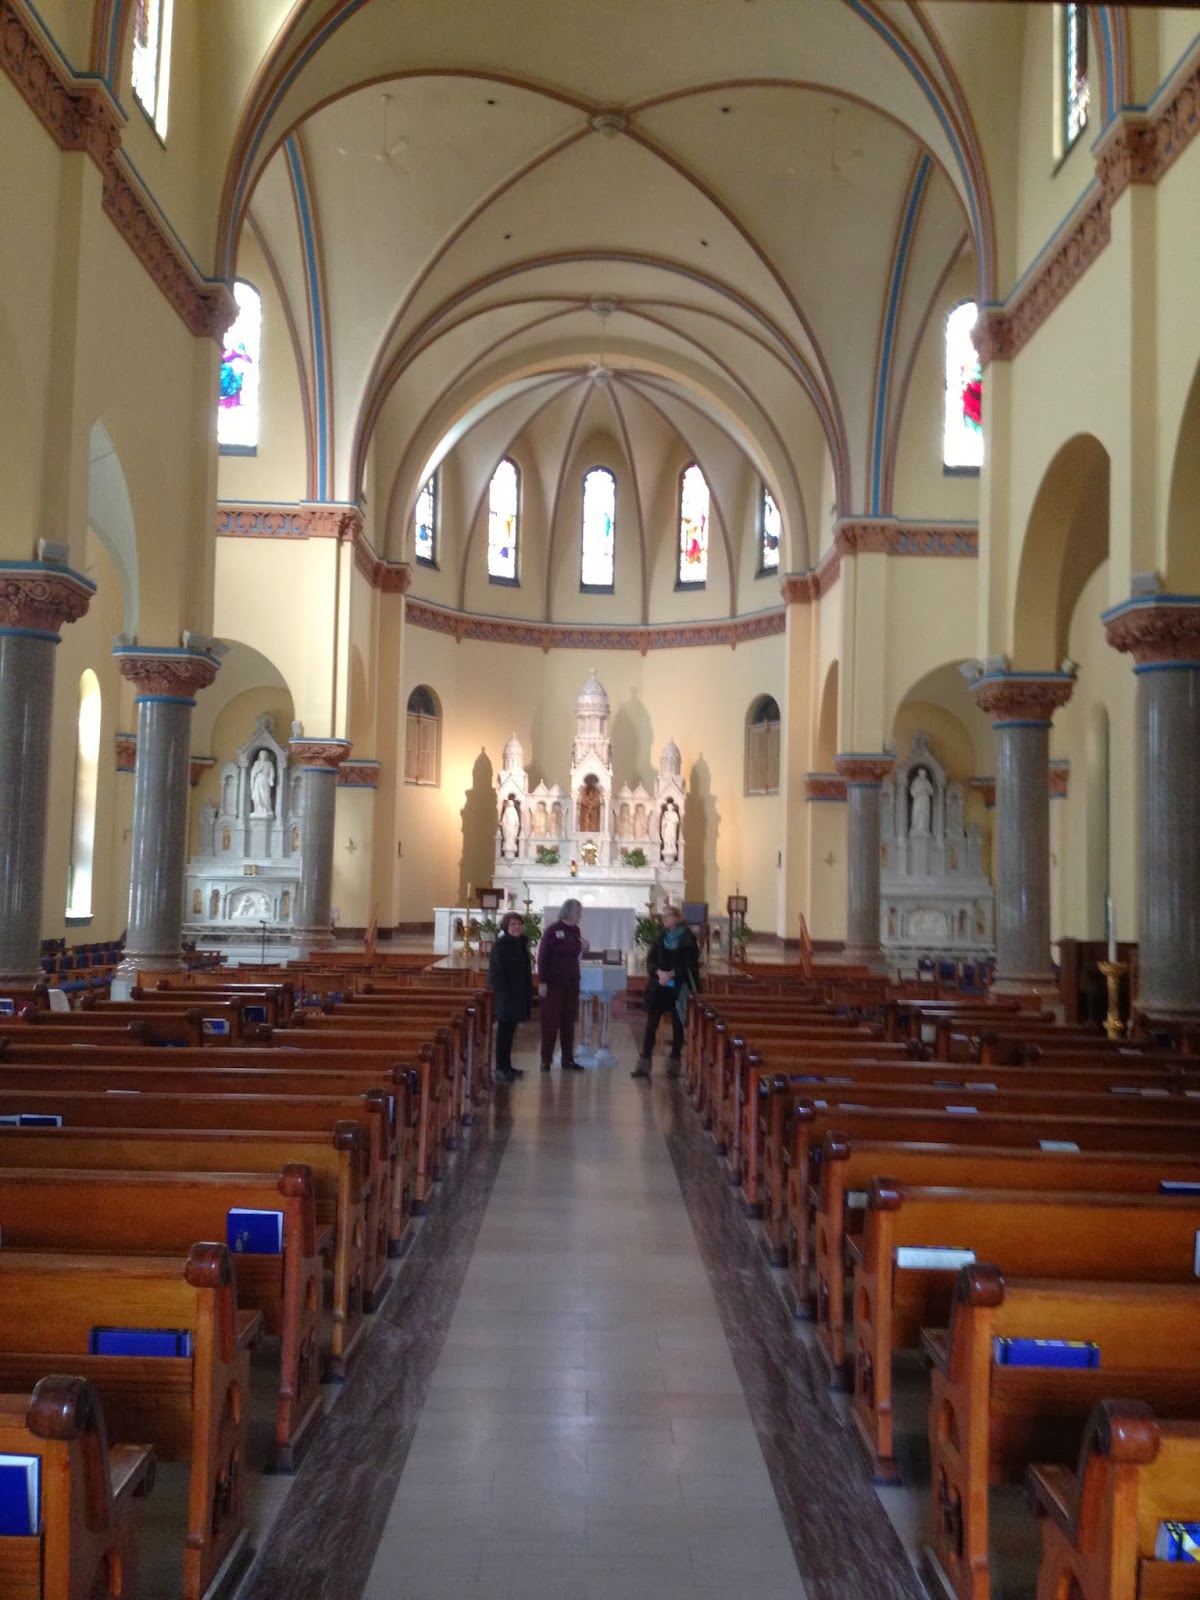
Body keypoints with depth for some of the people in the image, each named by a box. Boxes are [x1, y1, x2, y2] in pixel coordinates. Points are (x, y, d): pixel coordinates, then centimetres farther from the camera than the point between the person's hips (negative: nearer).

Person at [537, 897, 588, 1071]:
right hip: (553, 982, -6)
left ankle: (568, 1060, 14)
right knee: (550, 1021, -1)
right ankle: (546, 1060, 6)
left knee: (568, 1022, 8)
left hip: (572, 982, 6)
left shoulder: (575, 930, 7)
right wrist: (542, 982, -17)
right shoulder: (552, 930, -10)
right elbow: (542, 956, -13)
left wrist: (582, 948, -2)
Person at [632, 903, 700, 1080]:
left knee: (677, 1026, 5)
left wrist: (671, 974, -18)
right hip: (658, 988, 3)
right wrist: (659, 972, -15)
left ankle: (674, 1064, 15)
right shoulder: (661, 937, 9)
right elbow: (650, 961, 5)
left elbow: (690, 964, -10)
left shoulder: (688, 939, -3)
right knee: (651, 1025, 0)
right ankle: (644, 1064, 2)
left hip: (679, 990, -3)